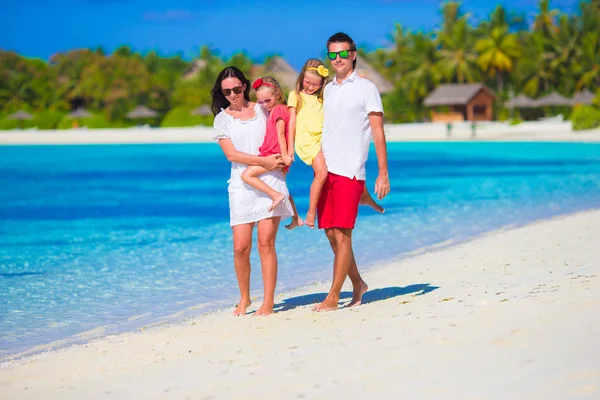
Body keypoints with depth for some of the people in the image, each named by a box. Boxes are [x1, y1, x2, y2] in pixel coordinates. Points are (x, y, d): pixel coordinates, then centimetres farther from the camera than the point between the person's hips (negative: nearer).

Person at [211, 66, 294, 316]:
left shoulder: (262, 110, 11)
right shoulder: (222, 118, 8)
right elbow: (231, 154, -3)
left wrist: (284, 158, 3)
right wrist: (263, 161, -12)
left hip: (270, 181, 0)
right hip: (242, 185, 0)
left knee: (266, 243, -7)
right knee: (241, 247, -6)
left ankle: (268, 301, -2)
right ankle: (244, 298, 15)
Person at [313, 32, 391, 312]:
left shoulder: (366, 88, -1)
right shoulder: (328, 90, 17)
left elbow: (378, 133, -3)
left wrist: (383, 173, -9)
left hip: (350, 171, -6)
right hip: (326, 170, 6)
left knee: (342, 234, -8)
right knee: (331, 234, 7)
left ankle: (333, 296, -5)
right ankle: (358, 284, 24)